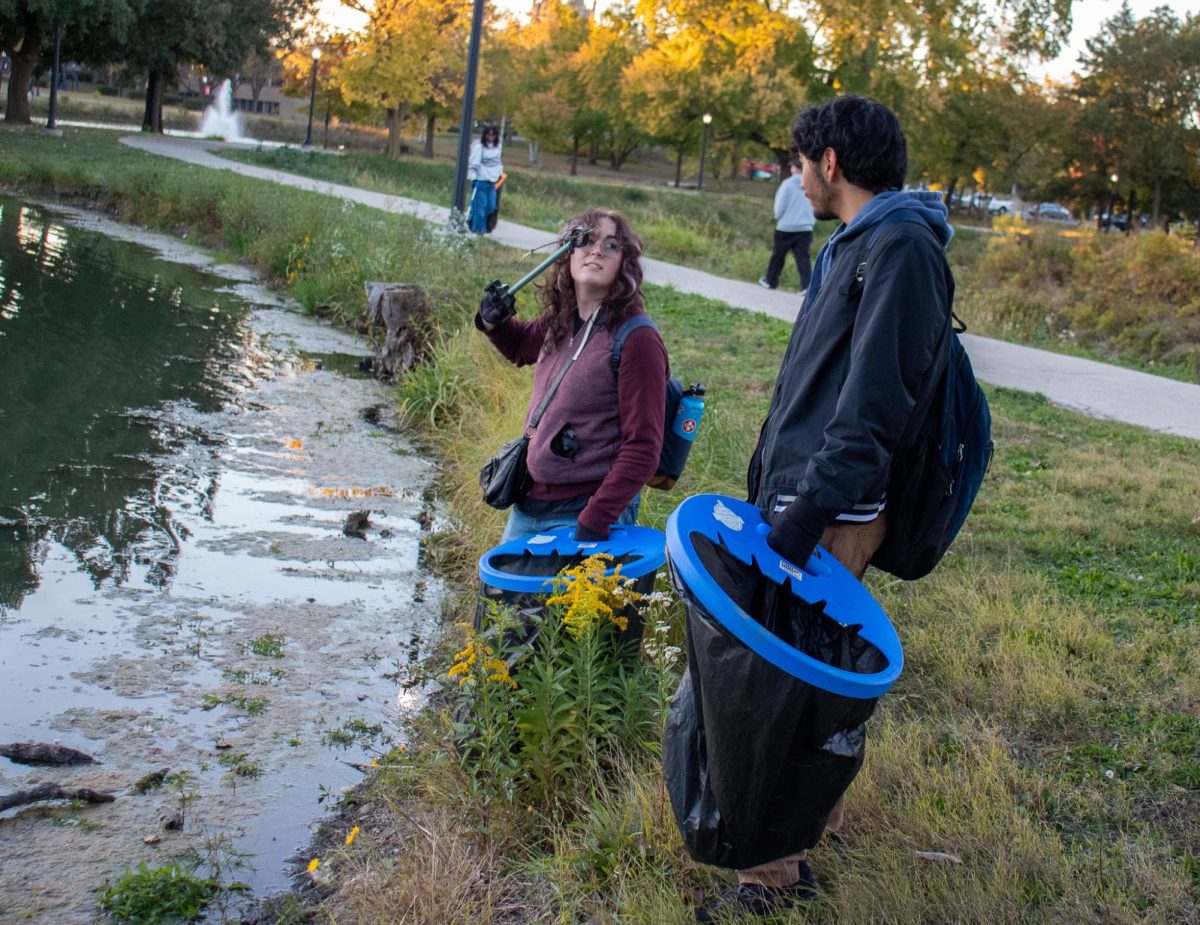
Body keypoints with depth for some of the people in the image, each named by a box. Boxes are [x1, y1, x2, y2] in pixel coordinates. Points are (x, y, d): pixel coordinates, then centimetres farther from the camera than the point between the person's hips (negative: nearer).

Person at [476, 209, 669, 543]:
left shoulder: (636, 339, -18)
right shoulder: (558, 322, 3)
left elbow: (642, 448, -19)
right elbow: (523, 346, 28)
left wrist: (594, 522, -23)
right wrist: (495, 324, 6)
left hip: (583, 513, -7)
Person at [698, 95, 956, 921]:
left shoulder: (901, 248, -15)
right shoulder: (857, 244, 17)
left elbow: (871, 408, -23)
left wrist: (799, 523, -26)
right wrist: (766, 485, 21)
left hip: (829, 518, -10)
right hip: (793, 496, 10)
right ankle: (814, 821, 33)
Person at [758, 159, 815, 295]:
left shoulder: (788, 184, -9)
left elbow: (780, 206, -7)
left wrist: (778, 218, 11)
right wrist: (811, 221, 15)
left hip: (786, 227, -3)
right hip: (806, 228, 3)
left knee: (778, 256, 12)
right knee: (803, 257, 0)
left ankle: (771, 281, 24)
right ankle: (807, 285, -13)